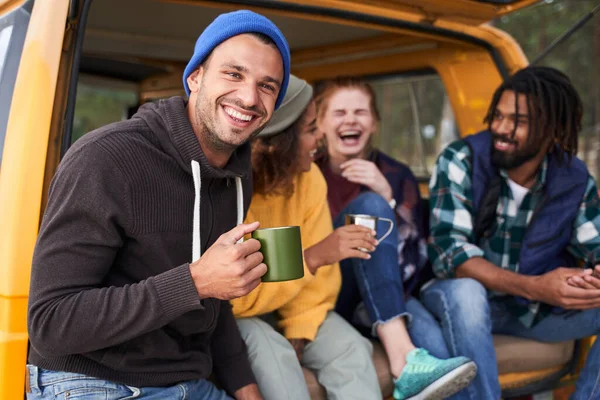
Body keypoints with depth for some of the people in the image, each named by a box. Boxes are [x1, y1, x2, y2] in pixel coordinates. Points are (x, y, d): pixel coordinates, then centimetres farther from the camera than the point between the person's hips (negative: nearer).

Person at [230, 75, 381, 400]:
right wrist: (313, 257, -35)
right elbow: (236, 297, -28)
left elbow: (317, 272, -7)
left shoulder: (308, 178, -11)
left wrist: (297, 333, -22)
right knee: (266, 349, -34)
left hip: (286, 307, 4)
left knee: (350, 349, -20)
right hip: (231, 315, -4)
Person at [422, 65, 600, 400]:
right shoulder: (460, 162, -17)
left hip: (536, 308, 4)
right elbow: (449, 252, -24)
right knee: (465, 292, -37)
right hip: (461, 299, -3)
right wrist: (534, 287, -37)